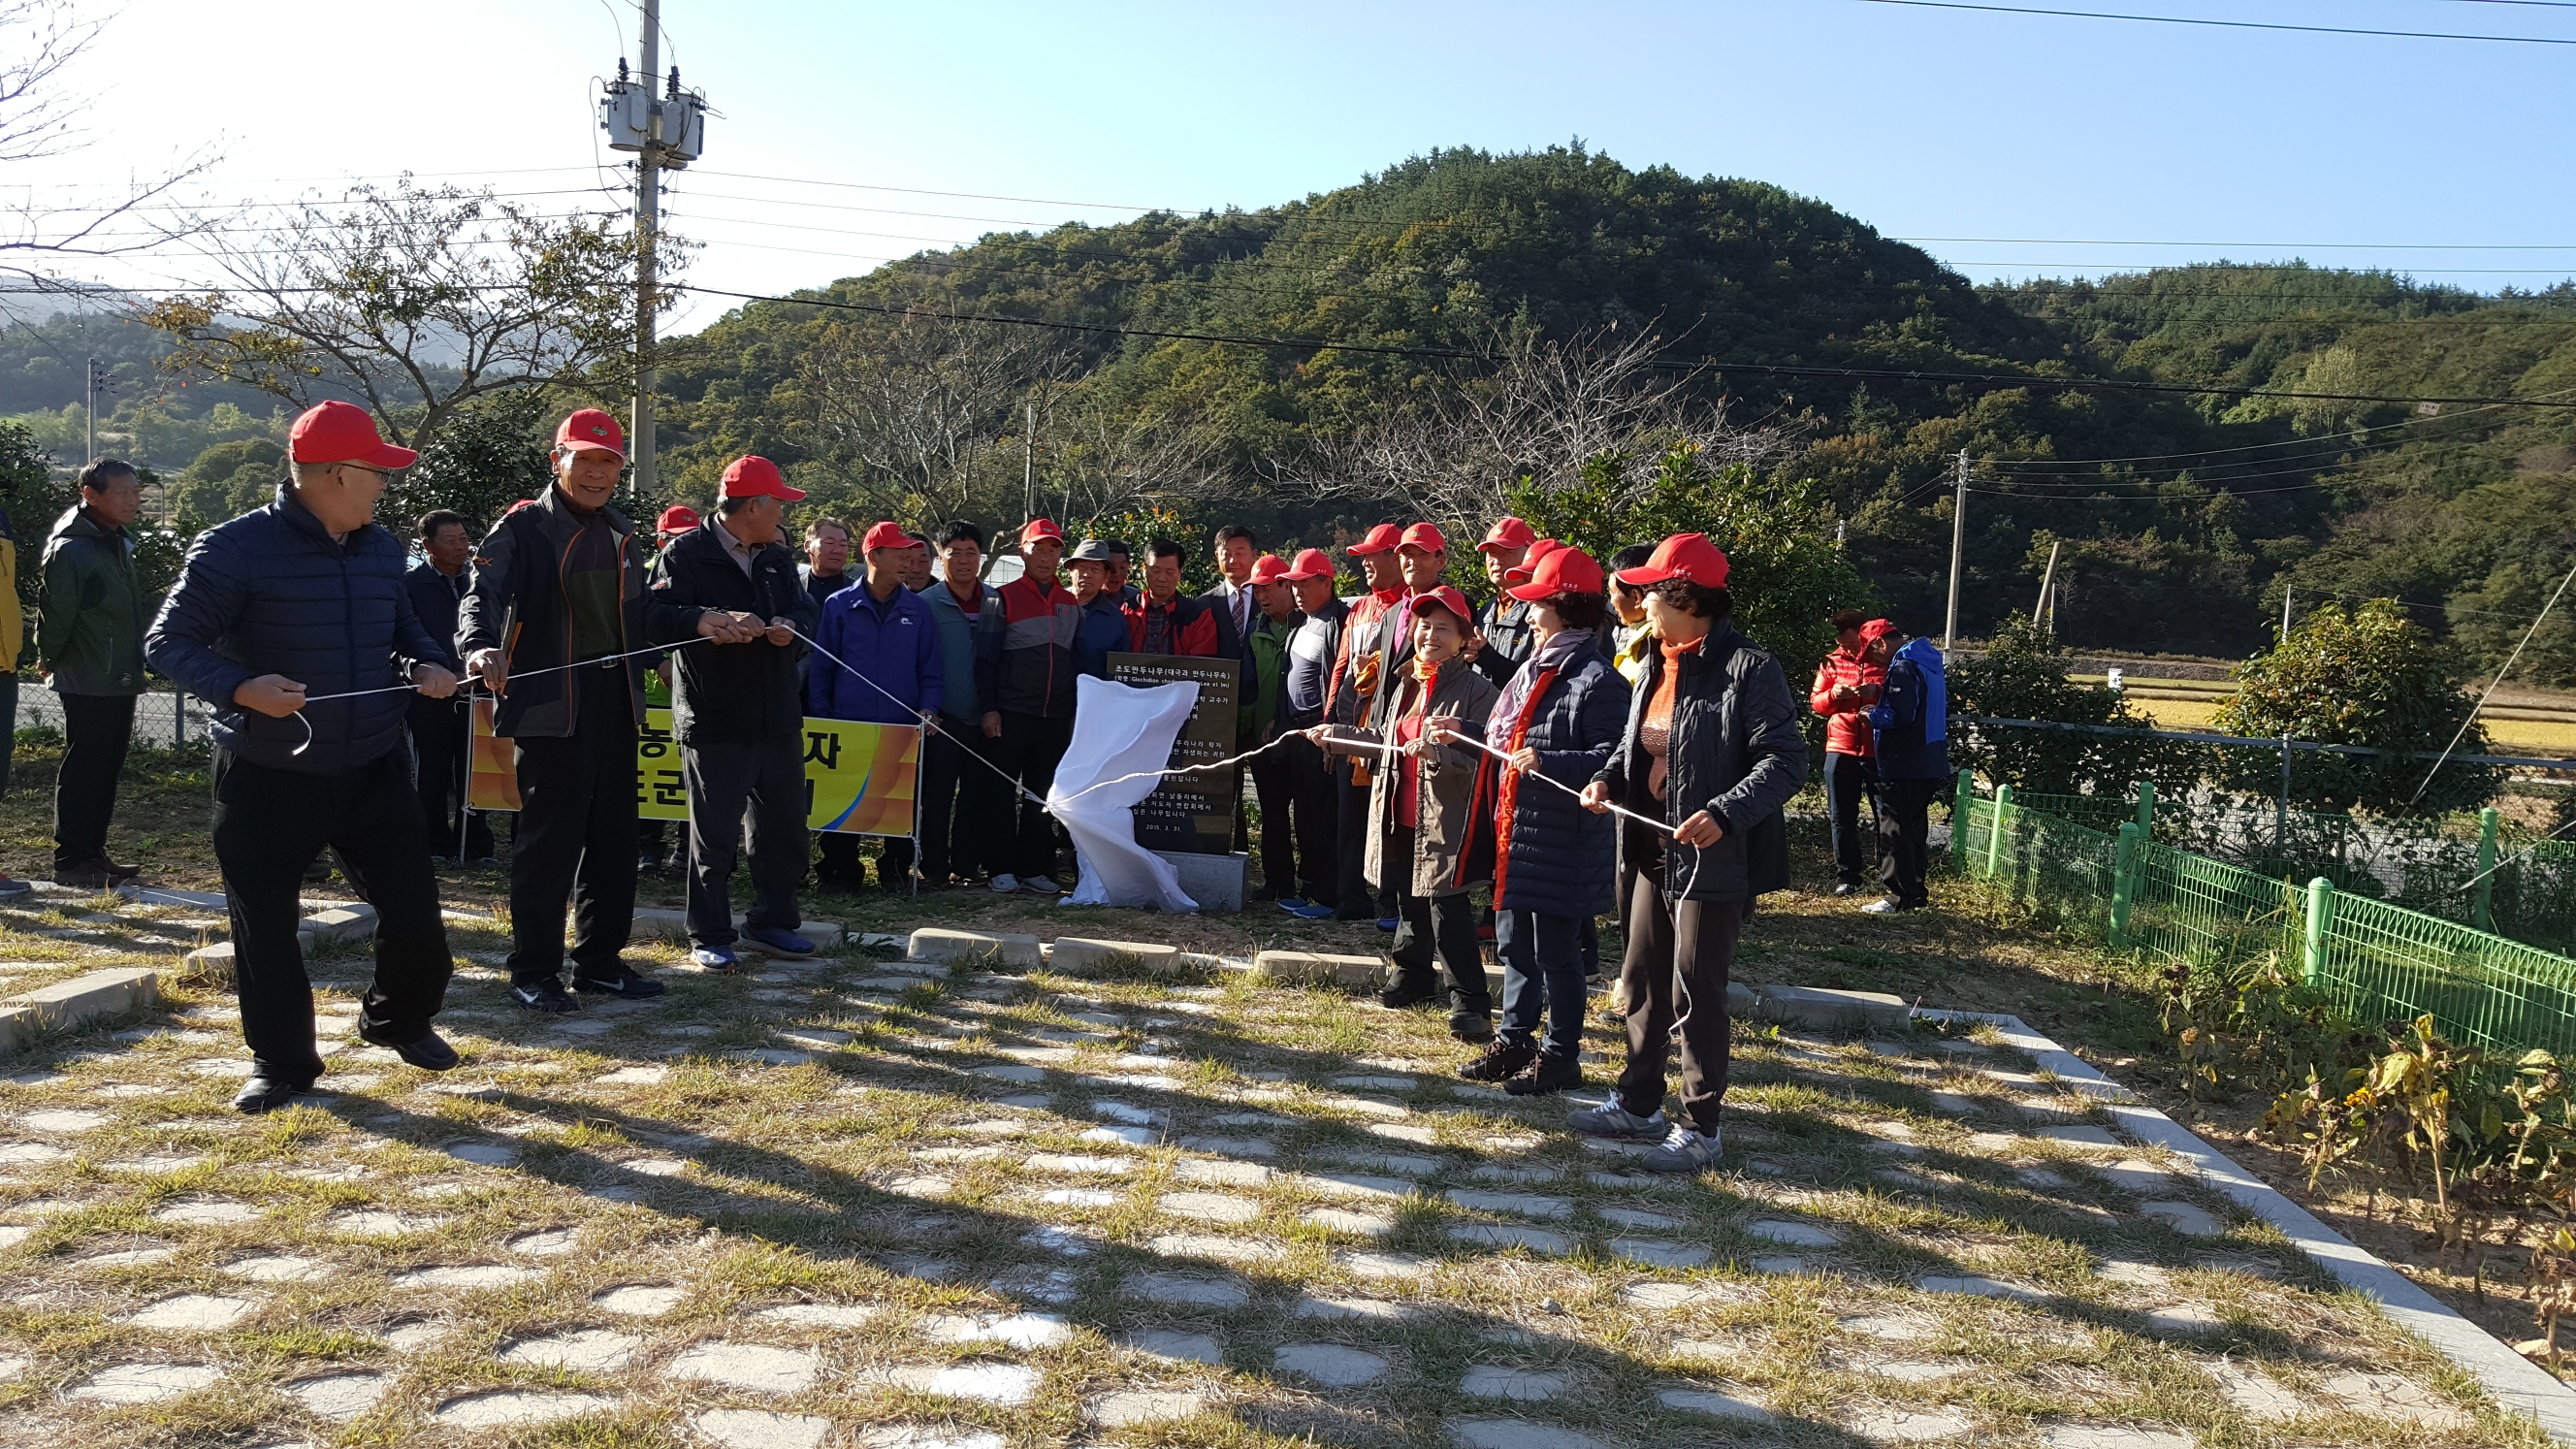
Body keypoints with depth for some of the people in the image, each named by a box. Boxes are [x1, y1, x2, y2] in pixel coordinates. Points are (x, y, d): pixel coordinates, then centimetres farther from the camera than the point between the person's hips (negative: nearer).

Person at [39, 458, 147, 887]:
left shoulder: (118, 543, 14)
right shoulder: (69, 549, -15)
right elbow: (56, 615, -16)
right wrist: (49, 660, -2)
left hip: (121, 681, 8)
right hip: (88, 685, -8)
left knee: (107, 770, 13)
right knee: (83, 771, -3)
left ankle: (92, 854, 21)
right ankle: (71, 861, 3)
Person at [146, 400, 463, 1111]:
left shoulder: (382, 548, 5)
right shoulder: (235, 548, -14)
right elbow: (169, 641, -12)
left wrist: (428, 663, -1)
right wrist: (241, 689, -29)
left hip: (374, 770, 4)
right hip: (267, 779, -4)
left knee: (413, 907, 7)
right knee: (264, 926, 4)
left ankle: (398, 1019, 34)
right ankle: (281, 1060, 23)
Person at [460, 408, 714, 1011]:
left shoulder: (623, 537, 16)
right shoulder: (523, 529, -5)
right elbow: (483, 595, -19)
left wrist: (696, 623, 10)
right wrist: (481, 646, -38)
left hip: (615, 706, 7)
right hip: (550, 707, -7)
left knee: (614, 837, 11)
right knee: (549, 838, -3)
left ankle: (601, 961, 22)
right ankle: (533, 972, 7)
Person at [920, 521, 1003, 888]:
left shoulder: (997, 602, 7)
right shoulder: (926, 604, -3)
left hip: (984, 717, 4)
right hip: (944, 718, -4)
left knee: (978, 796, 9)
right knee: (937, 795, 0)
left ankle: (967, 863, 19)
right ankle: (934, 867, 8)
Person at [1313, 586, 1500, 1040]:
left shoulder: (1477, 689, -10)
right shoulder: (1405, 683, 13)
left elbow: (1477, 761, -17)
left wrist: (1435, 751, -33)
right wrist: (1336, 737, 26)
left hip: (1447, 818, -7)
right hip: (1401, 814, 7)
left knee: (1447, 905, -8)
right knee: (1409, 897, 18)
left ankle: (1470, 1000, -1)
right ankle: (1414, 973, 35)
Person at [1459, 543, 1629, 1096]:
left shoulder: (1596, 679, -17)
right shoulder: (1533, 670, 13)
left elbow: (1610, 760, -24)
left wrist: (1546, 761, -32)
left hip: (1562, 843, -9)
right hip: (1517, 833, 9)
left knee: (1556, 951, 2)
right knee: (1514, 945, 17)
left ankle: (1561, 1055, 15)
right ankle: (1515, 1041, 30)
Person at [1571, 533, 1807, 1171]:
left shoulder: (1747, 668, -16)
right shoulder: (1657, 666, 10)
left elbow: (1787, 759, -20)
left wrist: (1725, 813, -33)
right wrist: (1608, 779, 1)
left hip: (1713, 858, -9)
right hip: (1654, 854, 9)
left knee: (1696, 993, 0)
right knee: (1641, 980, 17)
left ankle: (1700, 1125, 15)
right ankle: (1638, 1102, 33)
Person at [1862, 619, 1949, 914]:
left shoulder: (1902, 667, -16)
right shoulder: (1930, 663, 15)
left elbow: (1900, 715, -24)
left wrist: (1873, 714, -7)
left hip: (1903, 765, -10)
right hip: (1930, 765, 10)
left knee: (1895, 829, -4)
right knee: (1916, 828, 16)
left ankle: (1900, 895, -3)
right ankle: (1917, 892, 22)